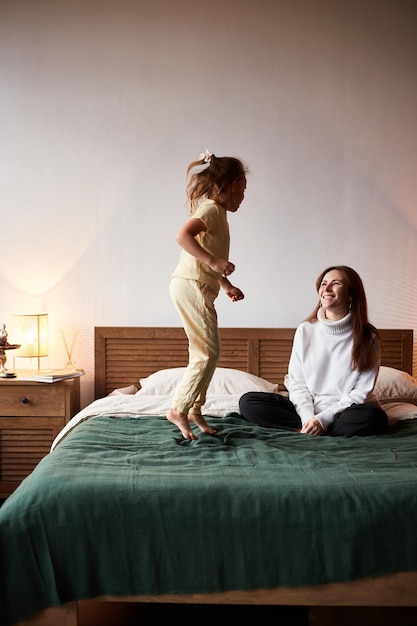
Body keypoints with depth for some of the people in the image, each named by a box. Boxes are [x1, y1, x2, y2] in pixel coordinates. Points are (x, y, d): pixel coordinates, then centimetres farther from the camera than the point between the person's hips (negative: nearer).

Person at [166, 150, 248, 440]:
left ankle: (195, 411, 19)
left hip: (199, 288, 10)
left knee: (204, 353, 12)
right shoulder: (212, 208, -9)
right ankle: (179, 409, -3)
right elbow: (183, 235, -27)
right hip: (191, 286, -10)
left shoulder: (217, 212, 20)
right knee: (208, 352, -9)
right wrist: (212, 261, -30)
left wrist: (227, 285, 23)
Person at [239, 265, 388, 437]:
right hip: (307, 409, 2)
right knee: (248, 402, -15)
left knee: (375, 417, -35)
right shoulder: (306, 330, 2)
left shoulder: (368, 337, -4)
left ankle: (307, 431, -20)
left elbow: (361, 391, -7)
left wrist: (324, 419, -18)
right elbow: (297, 383, 1)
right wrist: (308, 417, -17)